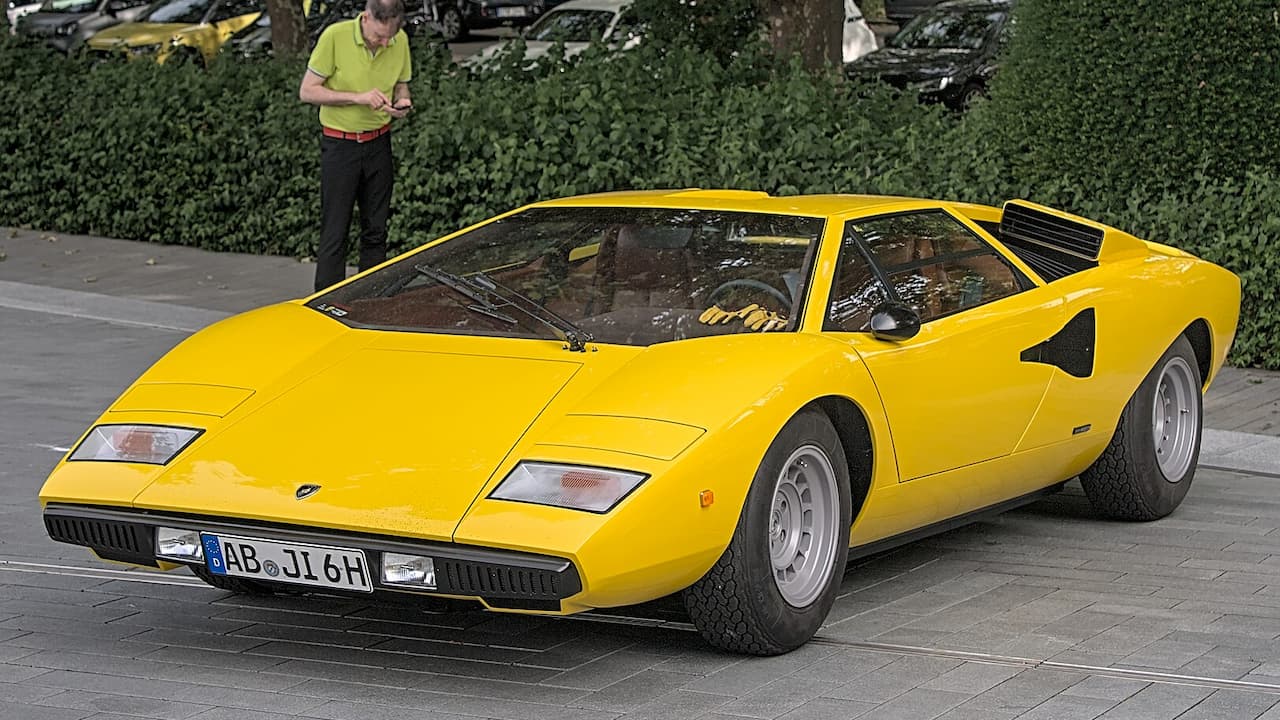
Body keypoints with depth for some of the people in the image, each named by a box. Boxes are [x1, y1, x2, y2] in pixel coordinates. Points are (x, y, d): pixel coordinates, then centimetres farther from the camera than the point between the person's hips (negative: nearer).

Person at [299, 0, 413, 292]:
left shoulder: (400, 41, -3)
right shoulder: (335, 36, -17)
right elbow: (307, 92, -12)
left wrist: (402, 103, -11)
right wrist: (357, 97, -22)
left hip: (379, 144, 4)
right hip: (340, 145, -4)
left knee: (376, 230, 9)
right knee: (335, 233, -4)